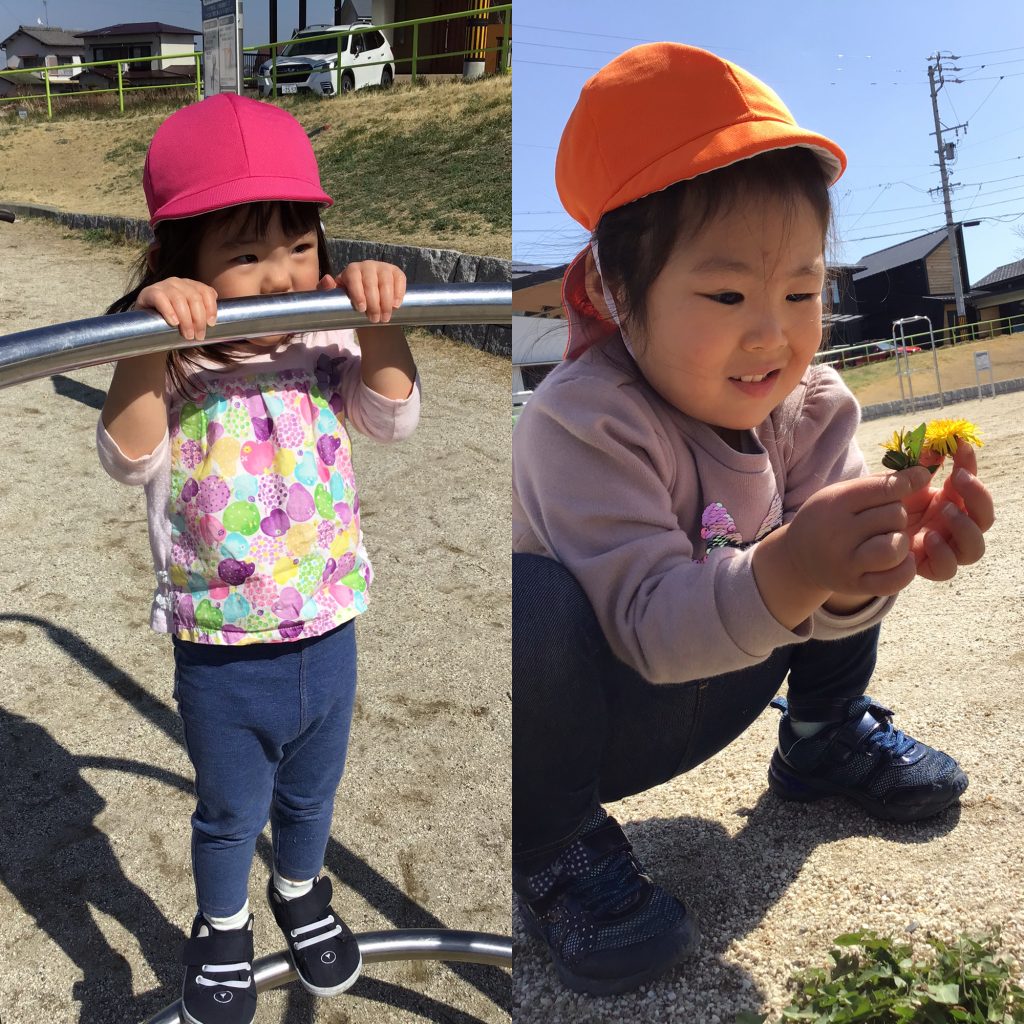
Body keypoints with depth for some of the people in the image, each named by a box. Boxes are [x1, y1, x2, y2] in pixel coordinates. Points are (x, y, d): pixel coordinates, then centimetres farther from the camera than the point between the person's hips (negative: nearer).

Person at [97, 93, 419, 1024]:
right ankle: (221, 925, 52)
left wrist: (379, 321, -28)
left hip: (328, 638, 3)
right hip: (221, 659, -3)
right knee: (230, 816, 22)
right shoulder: (171, 370, -17)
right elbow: (131, 458, -32)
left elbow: (395, 416, -15)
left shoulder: (324, 351, -6)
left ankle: (301, 892, 58)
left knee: (310, 797, 28)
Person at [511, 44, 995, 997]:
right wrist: (786, 572, -54)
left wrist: (891, 554, -38)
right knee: (532, 603, -39)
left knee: (846, 556, -3)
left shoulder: (810, 403, -10)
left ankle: (825, 735, 20)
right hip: (584, 713, -5)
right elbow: (647, 619, -37)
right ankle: (554, 844, -9)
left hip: (718, 689, 6)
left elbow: (817, 595, -16)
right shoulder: (580, 423, -29)